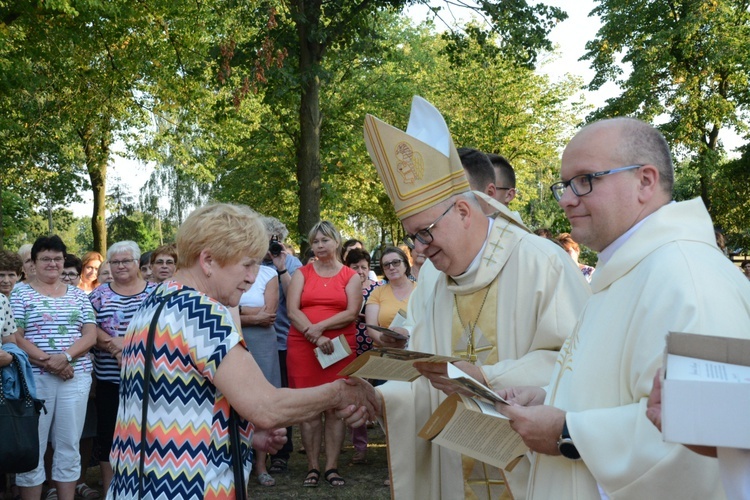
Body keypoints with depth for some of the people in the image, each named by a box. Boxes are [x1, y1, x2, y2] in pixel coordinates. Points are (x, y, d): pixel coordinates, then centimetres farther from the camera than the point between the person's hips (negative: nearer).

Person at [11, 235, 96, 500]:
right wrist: (46, 361, -17)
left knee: (69, 447, 7)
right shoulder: (20, 293, 3)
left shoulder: (78, 294, 12)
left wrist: (65, 357, -14)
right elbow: (14, 337, -5)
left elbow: (90, 335, 5)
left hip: (76, 377, 3)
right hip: (34, 377, -2)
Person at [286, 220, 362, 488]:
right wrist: (316, 337, -15)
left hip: (340, 347, 0)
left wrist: (321, 326, -15)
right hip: (302, 346, 1)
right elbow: (292, 311, -2)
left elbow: (352, 313, -4)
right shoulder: (302, 274, 9)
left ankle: (332, 467, 8)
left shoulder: (350, 276, 7)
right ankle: (313, 467, 9)